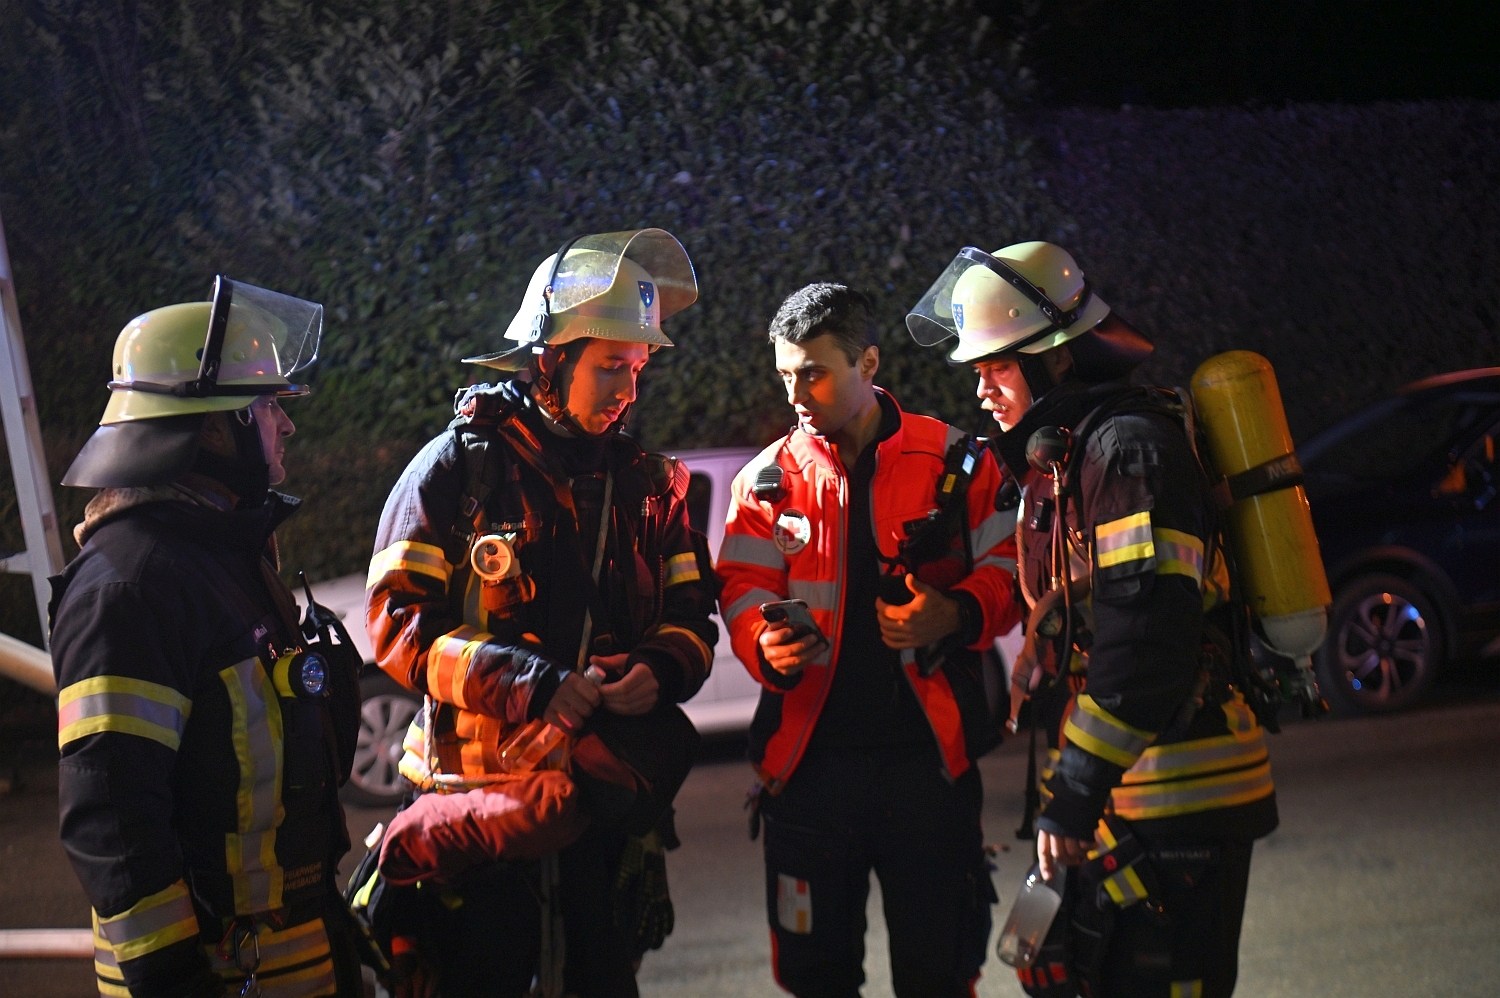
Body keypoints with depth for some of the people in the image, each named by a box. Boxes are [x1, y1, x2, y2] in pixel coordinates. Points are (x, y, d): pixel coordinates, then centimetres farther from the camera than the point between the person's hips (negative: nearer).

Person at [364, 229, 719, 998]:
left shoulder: (647, 483, 10)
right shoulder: (459, 468, -4)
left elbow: (691, 615, 12)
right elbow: (398, 623, -10)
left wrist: (660, 672, -11)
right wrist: (526, 683, -21)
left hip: (609, 791, 4)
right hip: (483, 792, -4)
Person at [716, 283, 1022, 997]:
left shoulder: (953, 462, 0)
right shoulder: (769, 481, 5)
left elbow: (1007, 565, 3)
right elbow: (744, 591, 3)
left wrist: (956, 615, -17)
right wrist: (767, 646, -19)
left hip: (927, 751, -2)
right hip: (811, 755, 2)